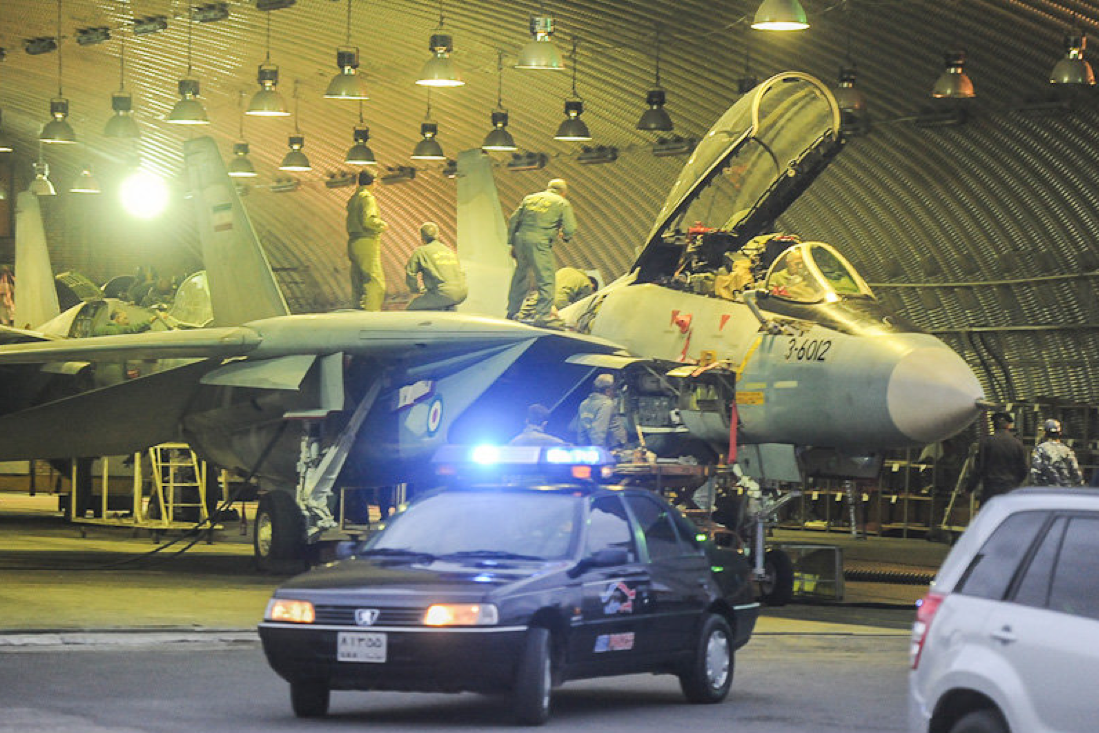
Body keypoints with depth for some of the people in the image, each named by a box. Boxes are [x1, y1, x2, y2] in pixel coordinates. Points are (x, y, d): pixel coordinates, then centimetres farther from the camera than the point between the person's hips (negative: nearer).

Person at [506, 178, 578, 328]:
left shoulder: (530, 198, 21)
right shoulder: (562, 203, 7)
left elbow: (513, 220, 18)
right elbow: (570, 228, -1)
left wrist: (512, 243, 21)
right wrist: (565, 235, 22)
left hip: (521, 237, 6)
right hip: (539, 242, -6)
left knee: (520, 276, 17)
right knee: (546, 278, -3)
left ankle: (513, 311, 25)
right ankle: (543, 315, -10)